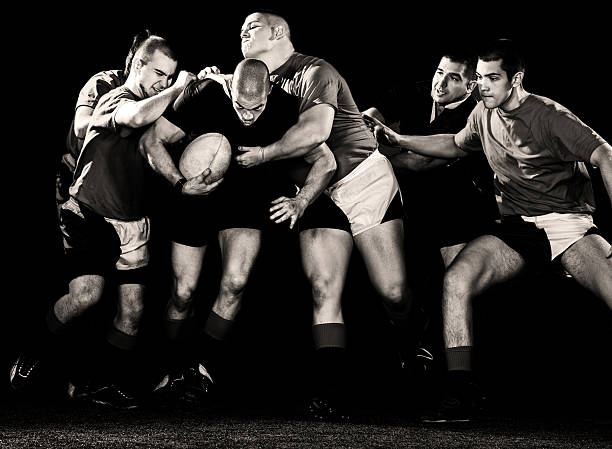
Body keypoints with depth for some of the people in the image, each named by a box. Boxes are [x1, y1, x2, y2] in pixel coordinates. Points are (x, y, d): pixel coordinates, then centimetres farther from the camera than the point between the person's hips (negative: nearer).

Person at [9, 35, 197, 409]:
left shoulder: (157, 105, 13)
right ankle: (38, 353, 1)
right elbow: (136, 117, -33)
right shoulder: (115, 100, -10)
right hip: (90, 216, -6)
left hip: (132, 224, 7)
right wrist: (176, 88, -22)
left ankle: (115, 385, 12)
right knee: (87, 293, -22)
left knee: (133, 309, -2)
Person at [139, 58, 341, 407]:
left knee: (235, 283, -19)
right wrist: (181, 183, -29)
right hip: (198, 195, 0)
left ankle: (204, 368, -2)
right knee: (184, 292, -2)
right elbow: (152, 141, -16)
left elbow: (326, 161, -11)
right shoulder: (205, 95, -26)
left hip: (246, 198, 1)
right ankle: (176, 372, 21)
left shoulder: (285, 108, -22)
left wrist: (301, 202, -26)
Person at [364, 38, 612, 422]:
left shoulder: (549, 116, -10)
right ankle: (462, 394, -16)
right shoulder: (484, 116, 10)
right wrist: (399, 140, 25)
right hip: (516, 229, 5)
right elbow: (455, 145, 32)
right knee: (457, 279, -20)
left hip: (567, 223, -5)